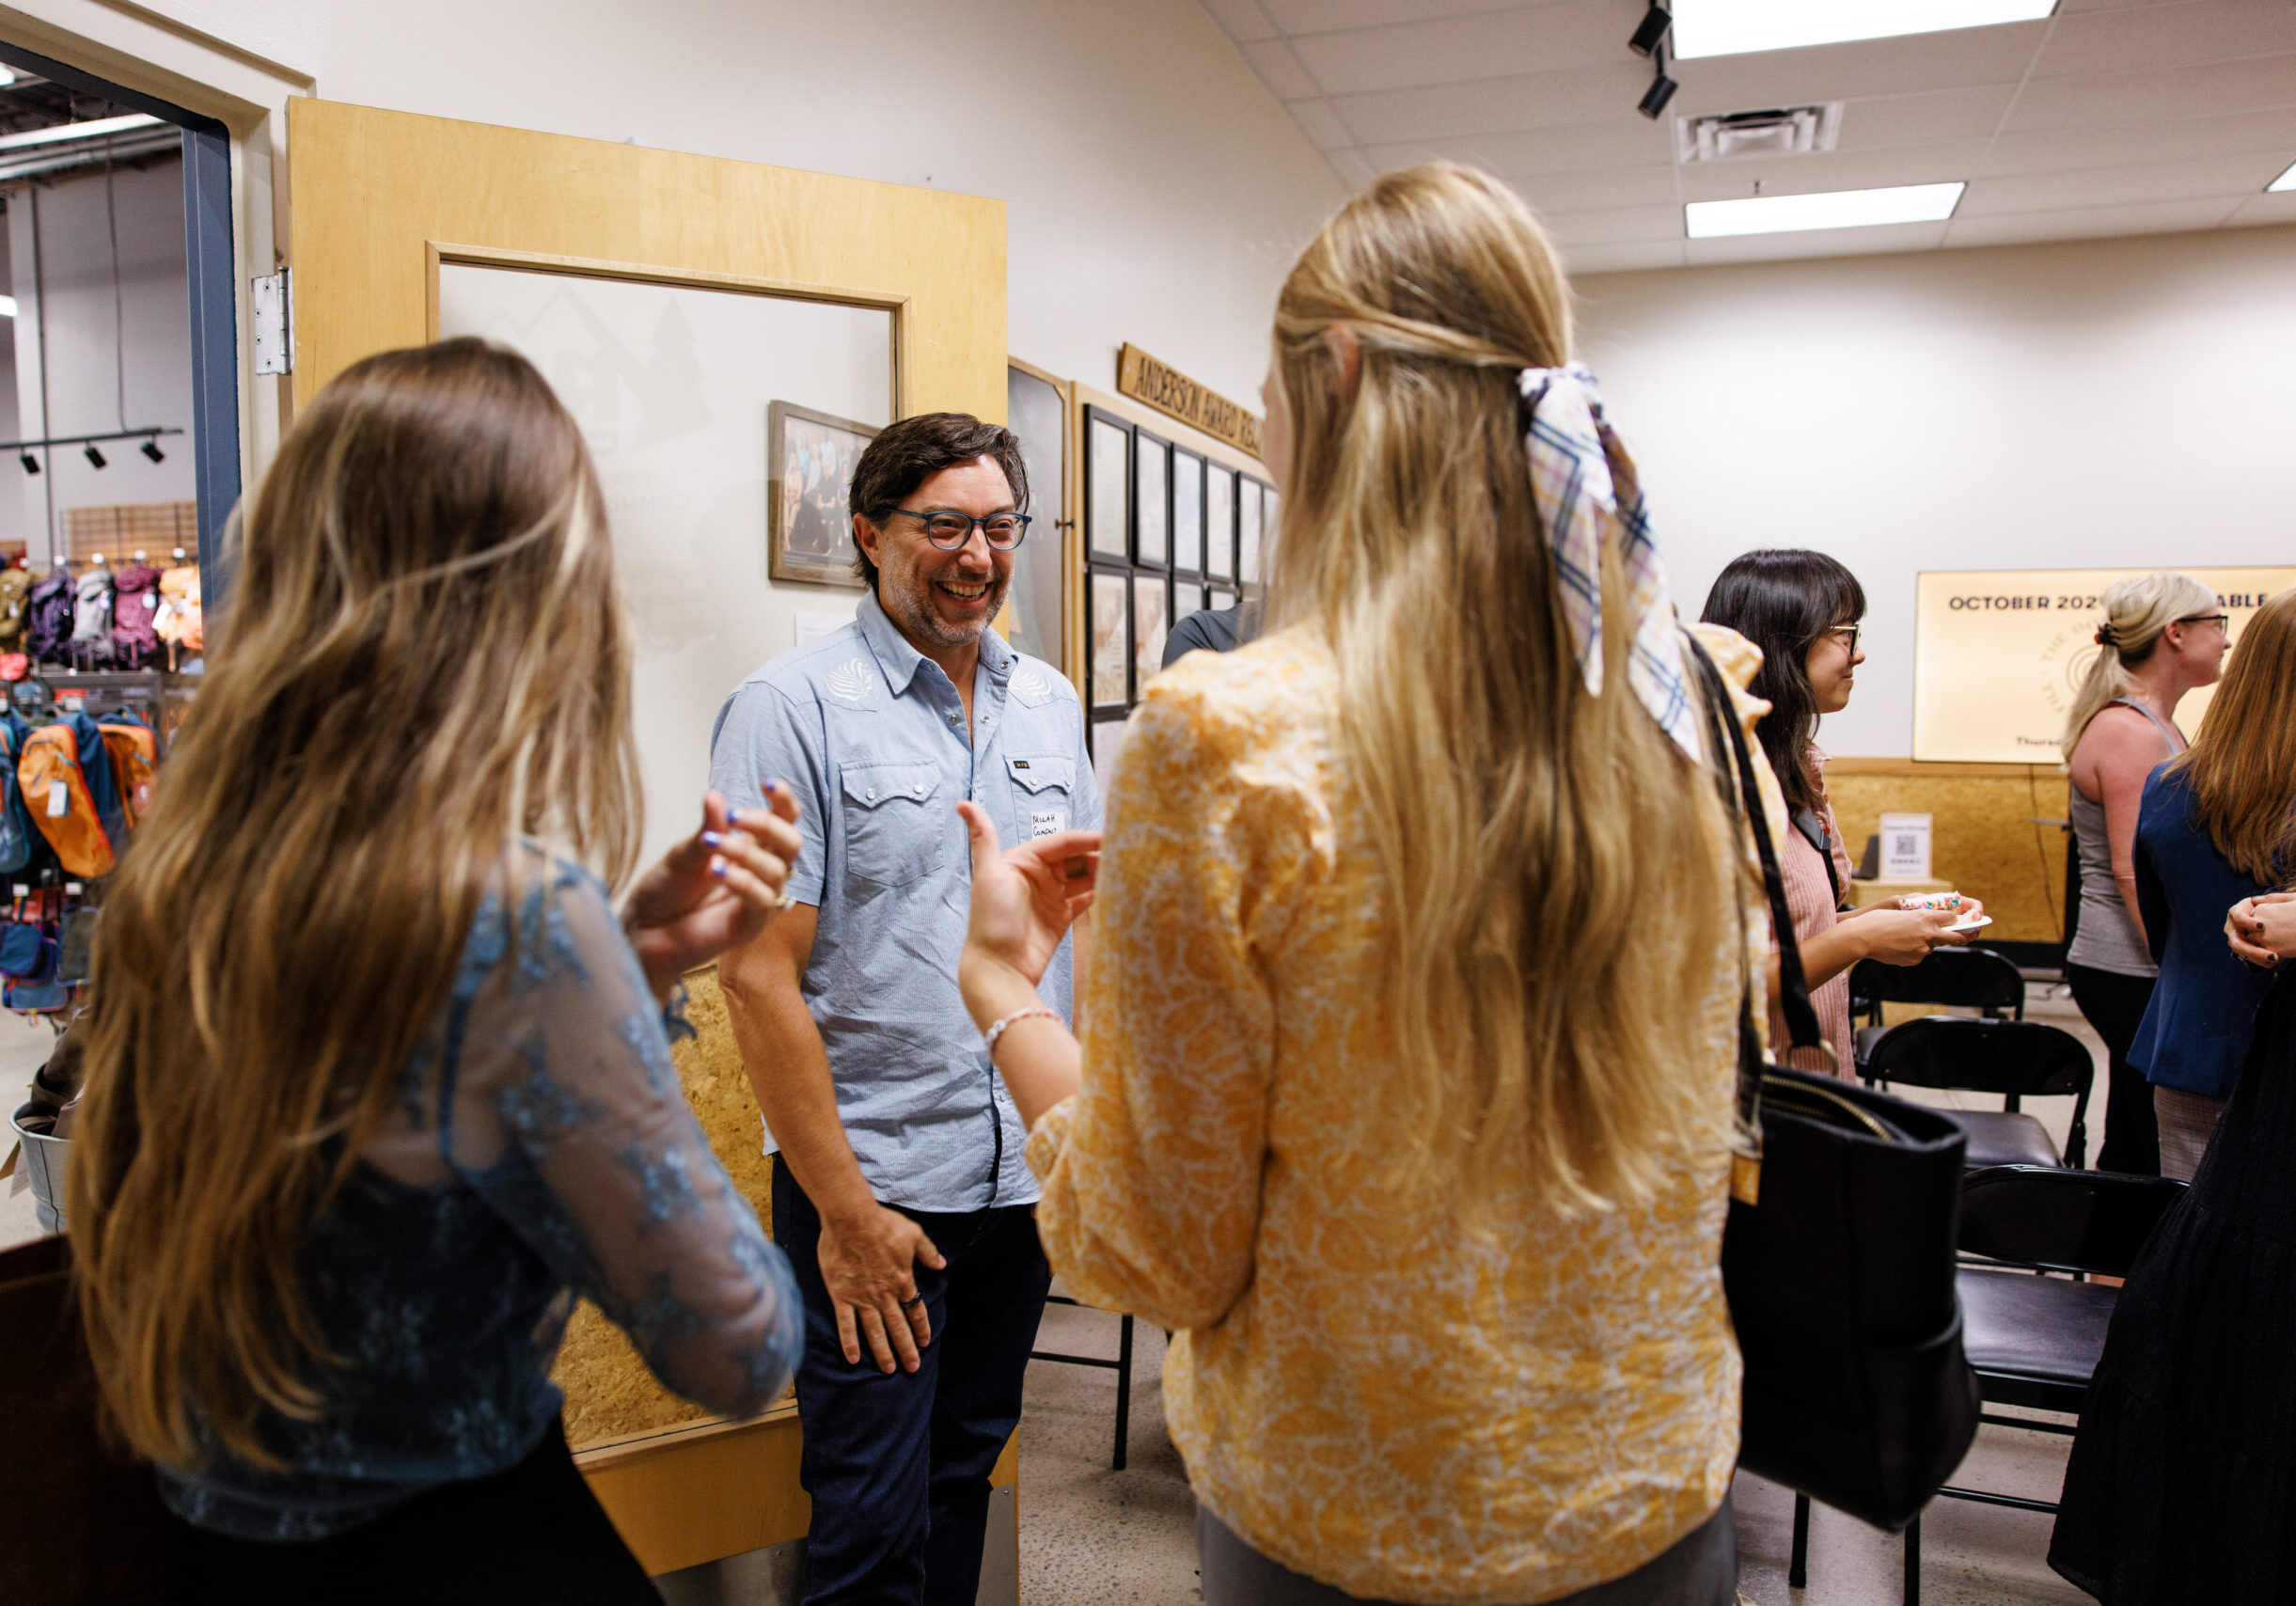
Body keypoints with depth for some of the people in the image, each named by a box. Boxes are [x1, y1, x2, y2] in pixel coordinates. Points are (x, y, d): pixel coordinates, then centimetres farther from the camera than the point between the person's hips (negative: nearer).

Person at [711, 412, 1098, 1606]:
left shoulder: (1048, 702, 8)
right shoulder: (791, 707, -11)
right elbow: (758, 975, -15)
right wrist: (843, 1210, -16)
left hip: (1028, 1173, 6)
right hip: (875, 1185, -5)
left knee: (965, 1475, 21)